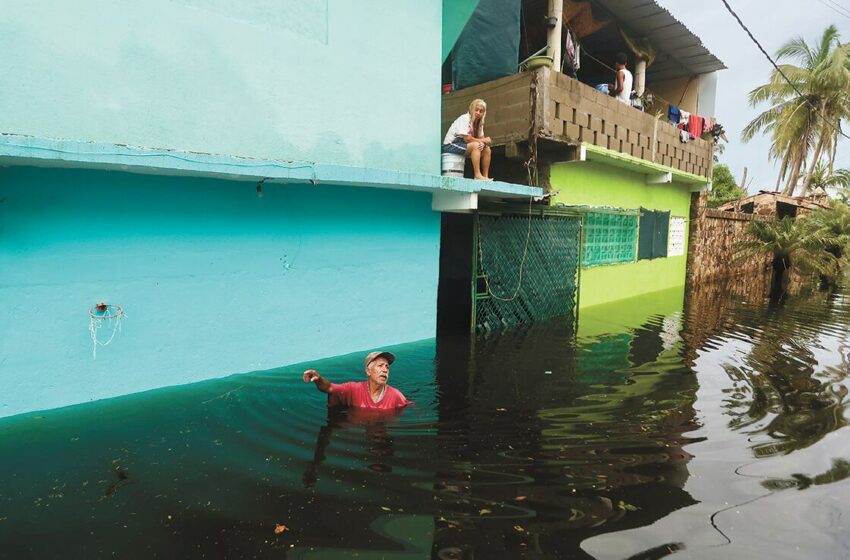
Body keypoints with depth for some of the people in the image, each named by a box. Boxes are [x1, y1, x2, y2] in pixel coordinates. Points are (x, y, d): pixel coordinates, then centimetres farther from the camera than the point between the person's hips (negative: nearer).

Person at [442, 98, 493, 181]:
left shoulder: (479, 123, 9)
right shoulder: (464, 118, -16)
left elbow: (482, 138, 4)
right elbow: (467, 139, -24)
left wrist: (482, 143, -21)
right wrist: (483, 141, -14)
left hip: (461, 145, 8)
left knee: (487, 150, -2)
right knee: (475, 145, -30)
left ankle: (485, 176, -5)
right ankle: (477, 175, -32)